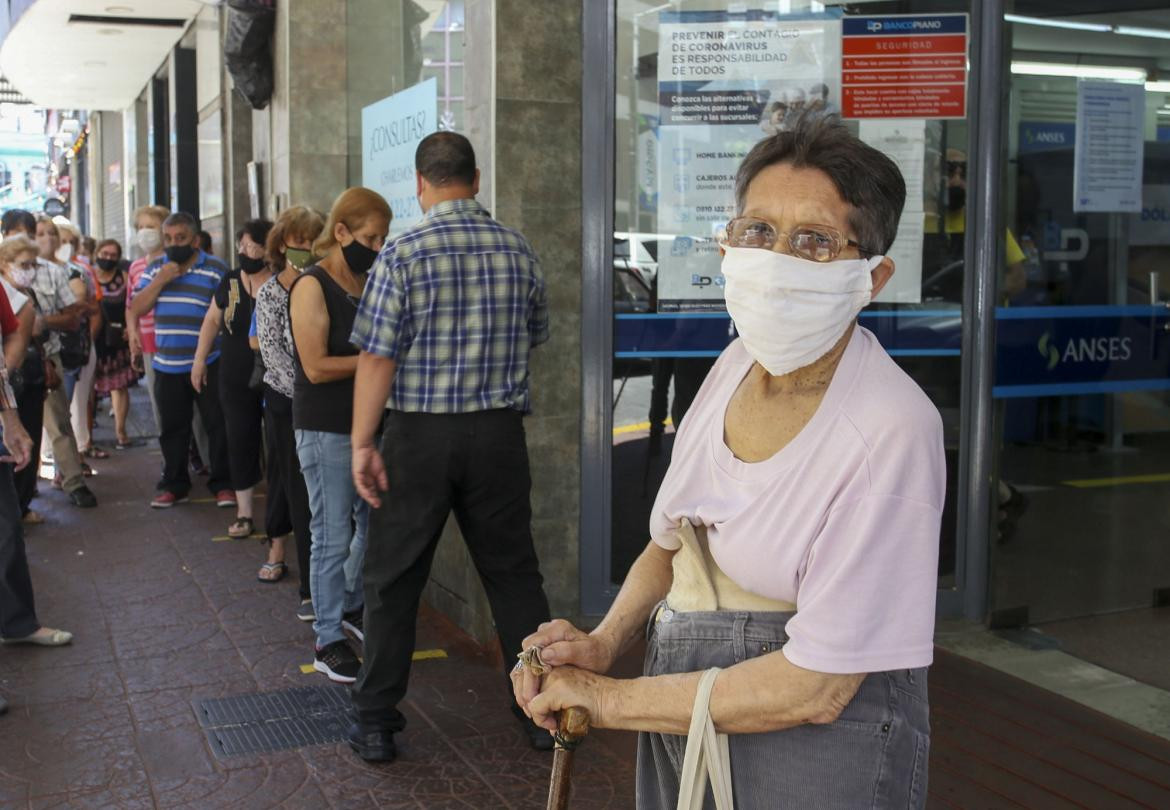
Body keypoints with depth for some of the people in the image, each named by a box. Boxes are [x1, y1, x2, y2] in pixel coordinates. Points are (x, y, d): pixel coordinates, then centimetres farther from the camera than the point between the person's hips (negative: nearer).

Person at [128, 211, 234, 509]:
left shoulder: (216, 269, -3)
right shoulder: (155, 269, 10)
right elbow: (136, 309, 4)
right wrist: (160, 280, -9)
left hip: (208, 364, -4)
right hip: (167, 365, 4)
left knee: (217, 425, 0)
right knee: (172, 428, 12)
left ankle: (222, 484, 10)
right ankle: (174, 484, 23)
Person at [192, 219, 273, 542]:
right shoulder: (230, 282, 5)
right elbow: (212, 321, 15)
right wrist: (199, 359, 13)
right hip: (236, 380, 3)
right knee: (241, 443, 6)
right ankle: (244, 512, 16)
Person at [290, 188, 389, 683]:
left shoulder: (367, 283, 9)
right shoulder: (312, 287, -12)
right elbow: (316, 366, -19)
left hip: (368, 423, 7)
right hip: (326, 429, -7)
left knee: (374, 522, 16)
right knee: (333, 536, 0)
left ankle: (351, 605, 38)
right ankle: (327, 641, 12)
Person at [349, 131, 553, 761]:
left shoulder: (404, 251, -8)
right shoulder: (518, 250, 4)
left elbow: (378, 356, -12)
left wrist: (362, 445, -7)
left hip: (419, 436, -3)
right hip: (499, 432, 3)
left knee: (393, 582, 8)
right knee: (513, 573, 13)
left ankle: (376, 723, 17)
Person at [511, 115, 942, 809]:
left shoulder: (890, 428, -24)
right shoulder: (738, 363, -3)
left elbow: (816, 688, -24)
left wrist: (611, 699, -16)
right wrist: (603, 645, -6)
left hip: (818, 736, -6)